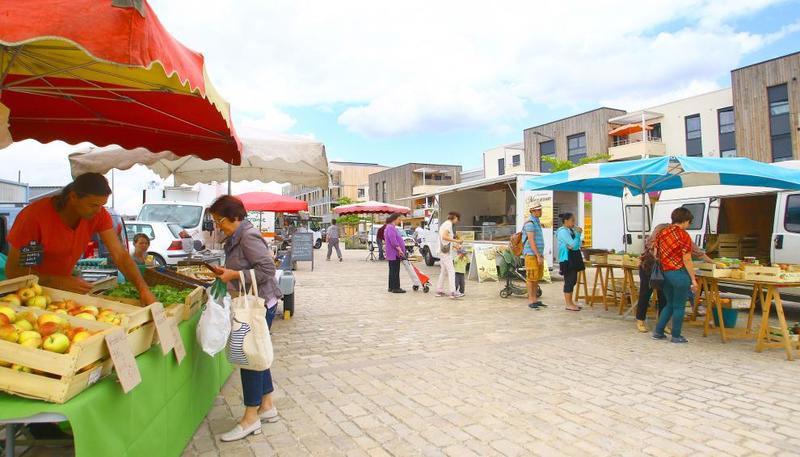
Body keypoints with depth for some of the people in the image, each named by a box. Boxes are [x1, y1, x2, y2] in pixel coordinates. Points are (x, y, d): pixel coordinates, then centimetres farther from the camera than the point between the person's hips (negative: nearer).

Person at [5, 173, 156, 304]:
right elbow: (12, 270, -17)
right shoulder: (35, 215, -25)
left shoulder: (98, 214, -15)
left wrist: (143, 288, -30)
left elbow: (120, 254, -18)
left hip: (63, 290, 3)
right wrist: (60, 282, -28)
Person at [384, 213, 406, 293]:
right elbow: (393, 241, -24)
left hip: (392, 254, 11)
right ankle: (395, 288, -5)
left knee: (392, 271, 14)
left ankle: (391, 287, 19)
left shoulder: (392, 228, 19)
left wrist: (400, 250, 23)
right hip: (394, 253, -11)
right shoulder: (391, 228, -16)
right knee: (395, 271, -7)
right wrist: (399, 249, -22)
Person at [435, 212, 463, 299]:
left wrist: (455, 245, 25)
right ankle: (453, 292, -16)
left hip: (442, 251, 10)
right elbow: (444, 236, -23)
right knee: (451, 271, -12)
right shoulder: (449, 224, -10)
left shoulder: (445, 224, 21)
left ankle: (439, 291, 16)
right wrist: (456, 241, -18)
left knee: (444, 272, 13)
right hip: (446, 252, -10)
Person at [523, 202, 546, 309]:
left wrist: (541, 255, 18)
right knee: (531, 278, -5)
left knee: (537, 278, 11)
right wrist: (538, 256, -21)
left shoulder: (537, 222, 17)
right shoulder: (530, 223, -13)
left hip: (538, 254, 9)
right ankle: (530, 301, 0)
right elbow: (531, 241, -19)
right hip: (531, 255, -9)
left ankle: (535, 299, 17)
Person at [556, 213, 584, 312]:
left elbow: (578, 244, 18)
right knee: (569, 281, -6)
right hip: (567, 259, -10)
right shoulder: (563, 231, -15)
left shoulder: (571, 230, 15)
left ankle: (570, 302, 20)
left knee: (573, 280, 13)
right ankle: (568, 304, -1)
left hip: (573, 258, 10)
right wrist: (578, 234, -11)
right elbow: (573, 244, -20)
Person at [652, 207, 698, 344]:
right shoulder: (684, 236, -12)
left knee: (669, 304, 20)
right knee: (679, 306, 7)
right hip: (680, 274, -6)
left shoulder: (661, 233, 6)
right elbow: (687, 260, -13)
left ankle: (658, 331, 20)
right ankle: (676, 336, 15)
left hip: (665, 274, 6)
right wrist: (693, 279, -7)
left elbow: (655, 255, 9)